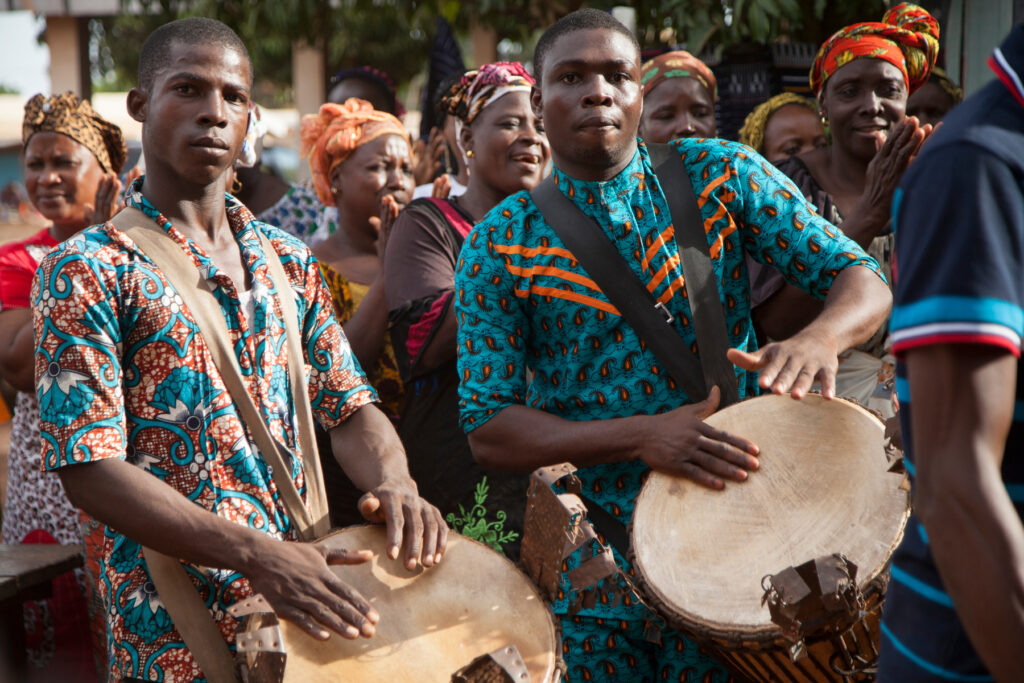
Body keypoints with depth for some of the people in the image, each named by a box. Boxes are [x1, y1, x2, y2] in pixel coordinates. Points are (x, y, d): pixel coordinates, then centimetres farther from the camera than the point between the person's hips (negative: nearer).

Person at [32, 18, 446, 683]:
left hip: (310, 603, 5)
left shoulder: (287, 260, 10)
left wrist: (394, 483, -15)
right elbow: (89, 470, -15)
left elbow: (349, 405, 9)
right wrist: (258, 555, -26)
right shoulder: (86, 269, -8)